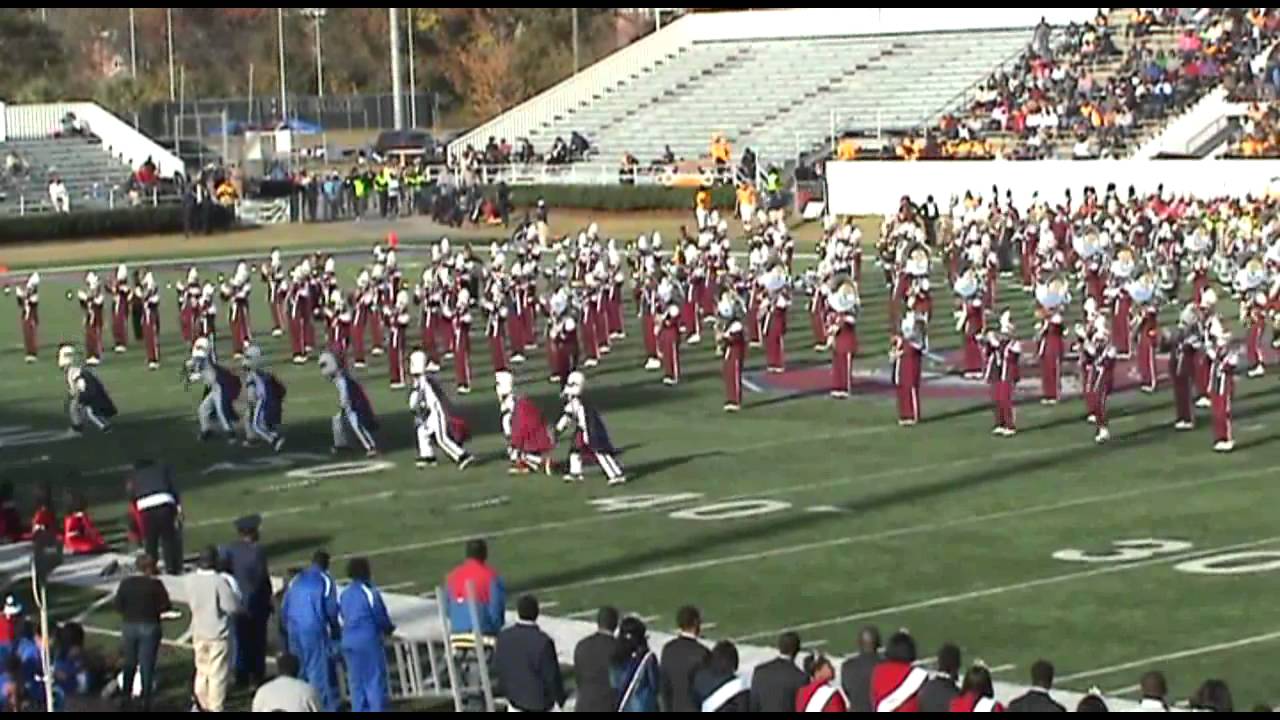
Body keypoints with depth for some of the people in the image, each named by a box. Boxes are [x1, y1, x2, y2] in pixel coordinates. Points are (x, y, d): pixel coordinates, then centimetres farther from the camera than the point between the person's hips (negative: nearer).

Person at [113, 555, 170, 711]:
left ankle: (126, 698, 18)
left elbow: (118, 605, -2)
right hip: (149, 627, -3)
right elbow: (165, 606, -11)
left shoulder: (126, 583, 0)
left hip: (129, 626, 3)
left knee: (129, 663, 16)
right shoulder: (155, 584, -9)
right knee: (147, 665, 3)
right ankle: (145, 701, 4)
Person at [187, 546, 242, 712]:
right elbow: (233, 607, -20)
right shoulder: (219, 581, -24)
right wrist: (235, 595, -1)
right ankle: (215, 708, 8)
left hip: (198, 632, 6)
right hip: (218, 633, -6)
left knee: (202, 670, 20)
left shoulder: (191, 579, -7)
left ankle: (202, 705, 28)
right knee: (218, 673, 4)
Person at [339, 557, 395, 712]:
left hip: (349, 641, 6)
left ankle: (359, 710, 12)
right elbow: (381, 618, -8)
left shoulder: (344, 594, 8)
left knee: (356, 682, 11)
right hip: (369, 640, -6)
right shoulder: (369, 592, -12)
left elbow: (341, 618, 13)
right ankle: (377, 709, -2)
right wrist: (389, 628, 12)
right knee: (375, 681, -1)